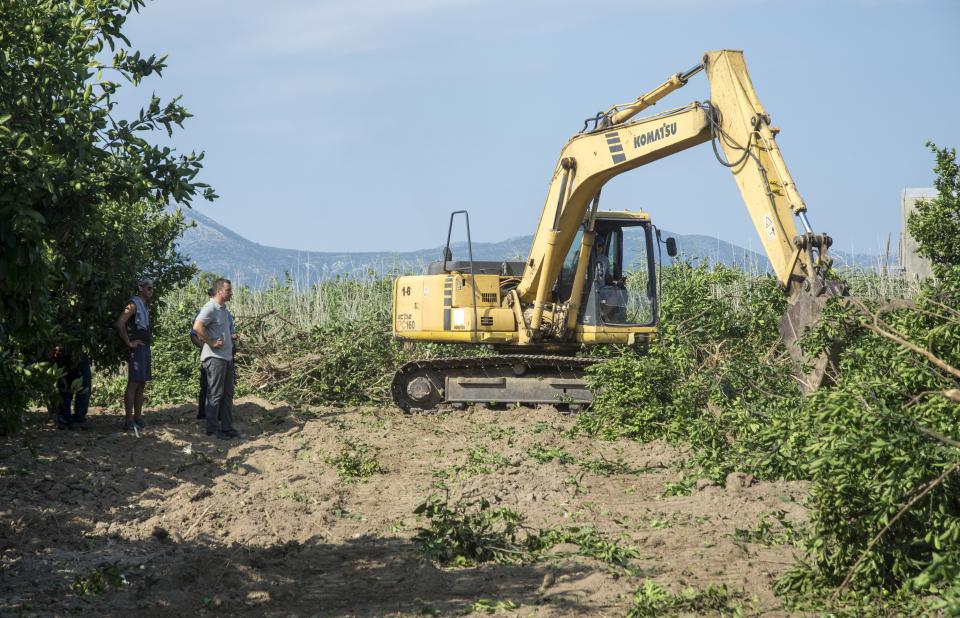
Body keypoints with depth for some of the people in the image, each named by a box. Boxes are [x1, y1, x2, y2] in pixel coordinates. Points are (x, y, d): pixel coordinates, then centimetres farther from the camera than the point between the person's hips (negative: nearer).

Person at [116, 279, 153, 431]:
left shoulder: (144, 306, 18)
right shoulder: (134, 304, -10)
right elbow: (120, 324, -22)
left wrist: (146, 345, 14)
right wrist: (129, 343, -17)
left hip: (145, 349, 9)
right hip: (136, 349, -9)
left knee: (141, 385, 11)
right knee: (133, 384, -10)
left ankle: (138, 418, 15)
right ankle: (129, 420, -10)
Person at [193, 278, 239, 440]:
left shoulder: (224, 309, 16)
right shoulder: (210, 308, -14)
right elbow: (197, 327, -26)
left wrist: (232, 336, 12)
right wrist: (212, 343, -21)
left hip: (227, 357, 10)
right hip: (215, 358, -10)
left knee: (227, 394, 13)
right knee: (215, 394, -3)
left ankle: (226, 426, 21)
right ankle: (212, 429, 4)